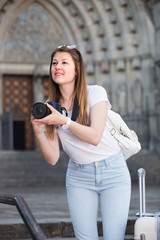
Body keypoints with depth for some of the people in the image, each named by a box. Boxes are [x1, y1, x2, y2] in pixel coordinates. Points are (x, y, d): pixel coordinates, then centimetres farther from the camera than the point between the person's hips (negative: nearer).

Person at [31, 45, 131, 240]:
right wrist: (38, 132, -21)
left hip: (112, 171, -3)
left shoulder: (95, 93, -9)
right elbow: (52, 158, -5)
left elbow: (95, 137, -20)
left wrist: (64, 121, -28)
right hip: (79, 176, 3)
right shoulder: (51, 107, 1)